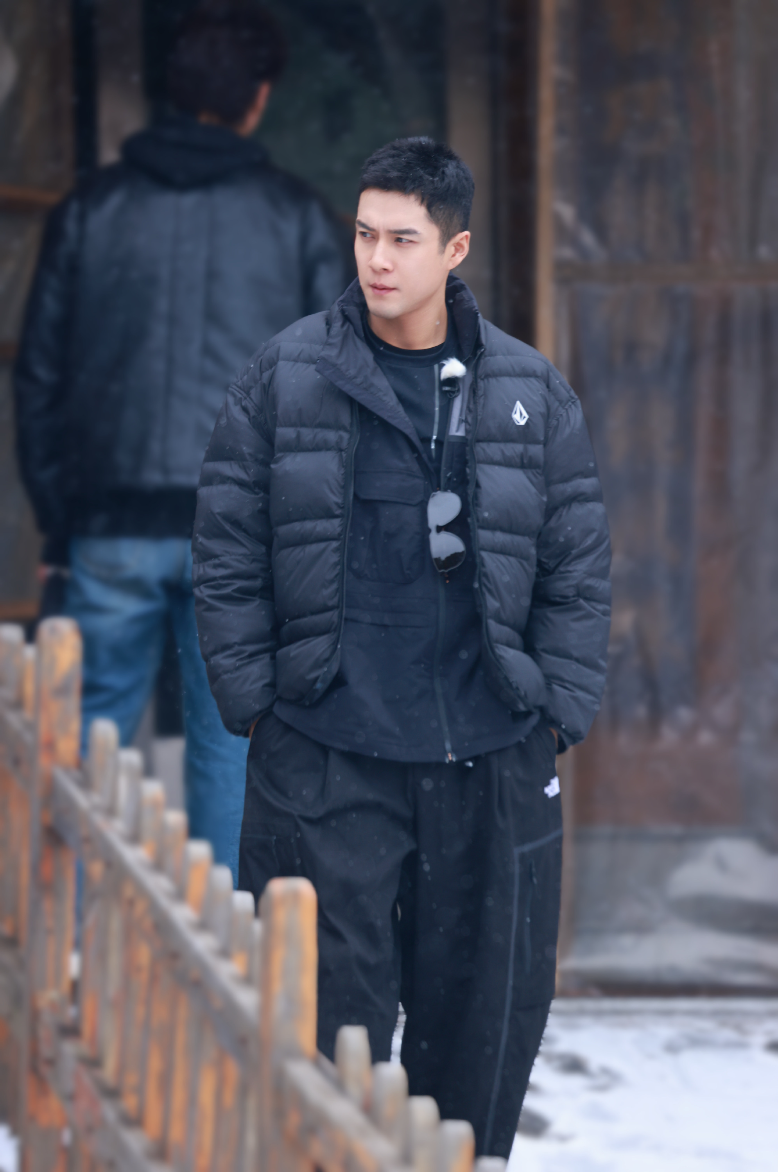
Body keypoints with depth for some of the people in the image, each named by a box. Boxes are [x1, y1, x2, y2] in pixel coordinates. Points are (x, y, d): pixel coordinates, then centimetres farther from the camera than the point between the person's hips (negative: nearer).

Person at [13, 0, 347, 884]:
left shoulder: (91, 210, 5)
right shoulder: (296, 217, 2)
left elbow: (39, 377, 5)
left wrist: (53, 514, 11)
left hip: (114, 523, 1)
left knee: (91, 741, 8)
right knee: (229, 741, 5)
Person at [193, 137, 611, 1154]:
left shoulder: (531, 393, 6)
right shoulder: (285, 377, 1)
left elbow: (579, 571, 9)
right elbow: (227, 554, 4)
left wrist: (556, 715, 2)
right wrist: (253, 699, -2)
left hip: (492, 763, 2)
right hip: (323, 759, -2)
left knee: (490, 1011, 7)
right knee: (330, 1012, -2)